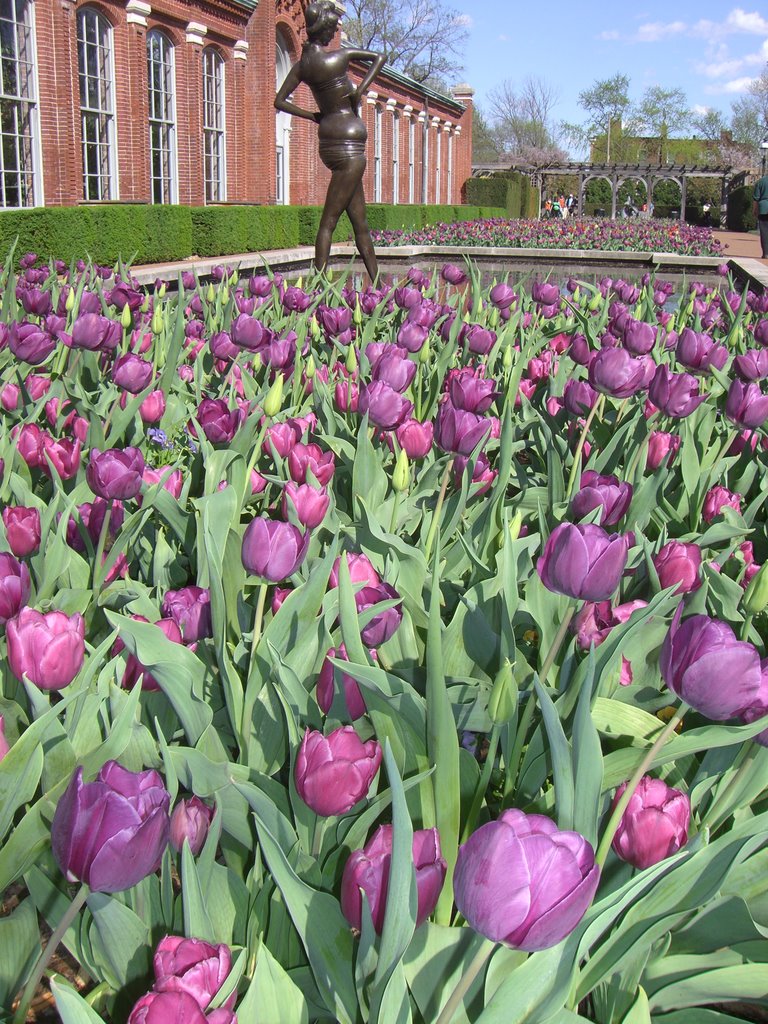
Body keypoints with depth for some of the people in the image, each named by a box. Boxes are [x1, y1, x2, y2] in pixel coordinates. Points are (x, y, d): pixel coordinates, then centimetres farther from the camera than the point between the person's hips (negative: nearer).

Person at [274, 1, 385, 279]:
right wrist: (360, 90, -4)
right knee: (329, 220, -9)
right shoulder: (340, 57, -13)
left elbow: (279, 102, 4)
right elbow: (379, 57, -3)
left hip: (329, 138, 7)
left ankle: (377, 282, 13)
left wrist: (312, 116, 7)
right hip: (349, 143, -7)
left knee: (360, 222, 10)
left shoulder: (301, 65, 3)